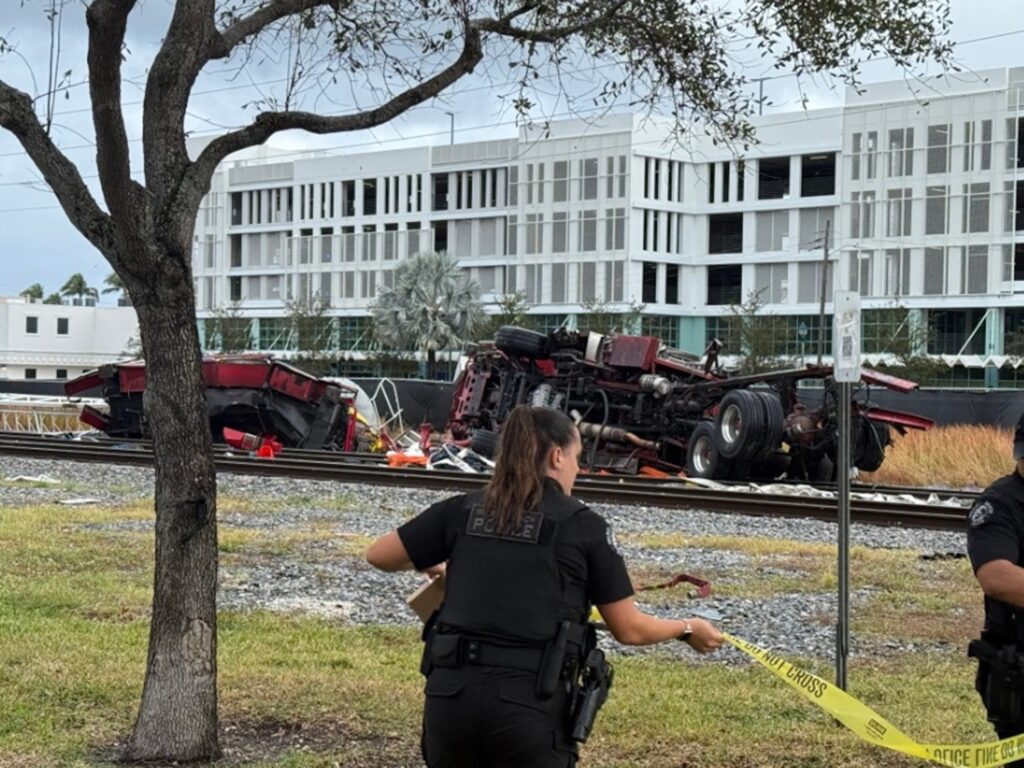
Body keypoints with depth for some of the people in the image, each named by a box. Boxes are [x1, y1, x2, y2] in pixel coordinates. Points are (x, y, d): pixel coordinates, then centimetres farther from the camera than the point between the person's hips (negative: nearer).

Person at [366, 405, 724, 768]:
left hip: (450, 695, 4)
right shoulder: (583, 526, 0)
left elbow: (379, 554, 15)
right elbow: (629, 629, 3)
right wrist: (688, 629, 22)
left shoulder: (464, 510, 8)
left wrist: (433, 564, 35)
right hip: (529, 707, -4)